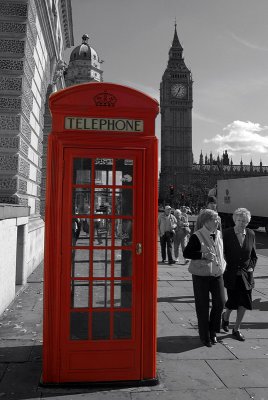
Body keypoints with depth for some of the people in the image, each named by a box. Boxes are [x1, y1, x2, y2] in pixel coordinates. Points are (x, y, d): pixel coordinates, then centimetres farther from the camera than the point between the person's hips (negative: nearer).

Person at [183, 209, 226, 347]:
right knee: (203, 307, 5)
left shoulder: (219, 234, 5)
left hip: (217, 275, 5)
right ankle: (205, 337, 22)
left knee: (220, 303, 3)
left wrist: (223, 265, 10)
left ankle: (213, 331, 26)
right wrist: (203, 255, -22)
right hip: (201, 276, -5)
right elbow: (186, 253, -13)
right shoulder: (197, 236, -14)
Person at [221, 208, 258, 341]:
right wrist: (228, 268, -9)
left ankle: (236, 329, 22)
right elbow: (222, 252, -4)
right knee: (233, 301, 1)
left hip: (246, 275, 4)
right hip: (231, 274, -3)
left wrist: (251, 267, 0)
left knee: (244, 302, 5)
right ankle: (225, 316, 35)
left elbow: (254, 255, 12)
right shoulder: (227, 233, -9)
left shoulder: (251, 234, 2)